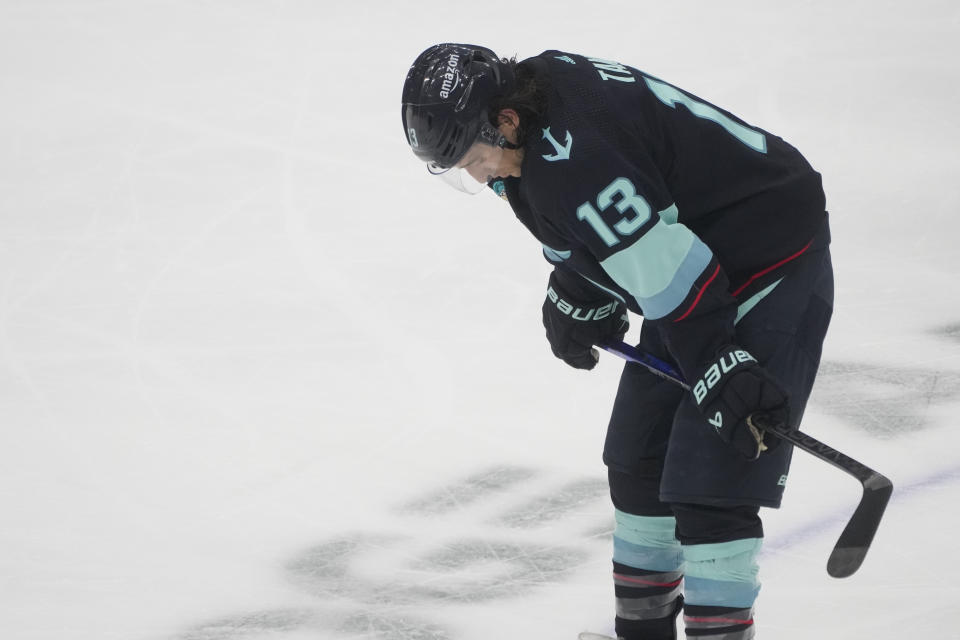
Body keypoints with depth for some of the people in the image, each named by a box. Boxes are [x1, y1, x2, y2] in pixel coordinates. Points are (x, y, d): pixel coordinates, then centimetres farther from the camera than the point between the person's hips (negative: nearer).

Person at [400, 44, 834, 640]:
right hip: (698, 256, 11)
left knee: (709, 479, -16)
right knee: (638, 453, 17)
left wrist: (723, 374, -32)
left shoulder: (575, 160, -32)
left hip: (773, 268, -11)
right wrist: (575, 299, 14)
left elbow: (676, 274, -33)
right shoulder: (540, 80, -2)